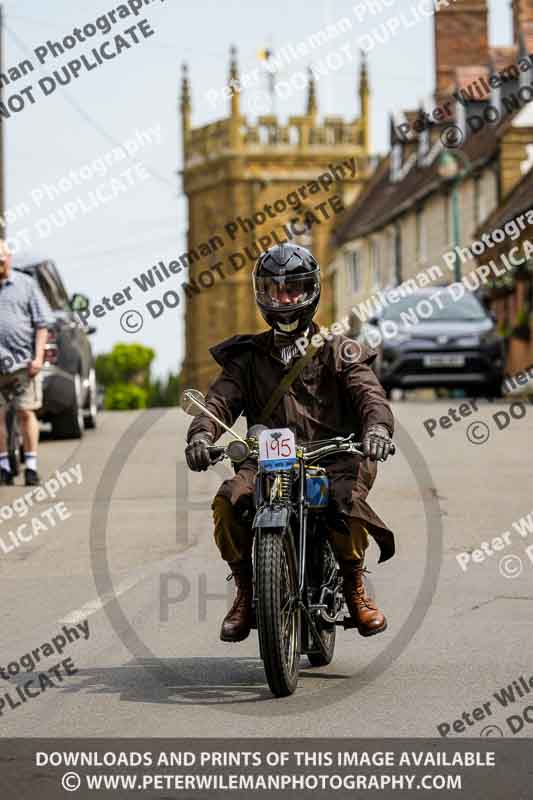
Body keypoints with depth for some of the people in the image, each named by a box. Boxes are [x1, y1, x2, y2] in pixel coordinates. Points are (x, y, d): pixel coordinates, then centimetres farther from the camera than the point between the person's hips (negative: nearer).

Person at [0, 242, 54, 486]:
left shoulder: (26, 284, 5)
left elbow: (42, 324, 3)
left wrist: (38, 357, -7)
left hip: (23, 362, -2)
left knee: (26, 412, -2)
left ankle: (31, 466, 4)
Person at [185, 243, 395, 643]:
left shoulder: (338, 351, 12)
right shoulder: (247, 356, 18)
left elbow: (369, 394, -5)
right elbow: (220, 400, 3)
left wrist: (377, 427, -29)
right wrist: (201, 434, -20)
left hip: (332, 456, -2)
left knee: (346, 495, -35)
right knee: (228, 502, -28)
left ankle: (355, 586, -12)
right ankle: (246, 591, -8)